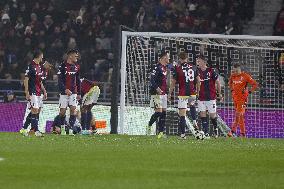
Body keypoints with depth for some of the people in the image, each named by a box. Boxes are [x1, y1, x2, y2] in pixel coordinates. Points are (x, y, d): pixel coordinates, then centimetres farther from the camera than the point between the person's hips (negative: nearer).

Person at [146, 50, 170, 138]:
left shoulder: (164, 67, 15)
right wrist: (157, 88, -31)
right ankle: (149, 126, 8)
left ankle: (161, 132, 5)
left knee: (163, 112, 4)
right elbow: (152, 79, -21)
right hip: (157, 94, -9)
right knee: (158, 112, -12)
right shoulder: (158, 67, -13)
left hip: (163, 93, 9)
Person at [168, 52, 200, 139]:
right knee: (192, 105, 34)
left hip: (182, 94, -4)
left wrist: (170, 94, 7)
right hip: (192, 93, 4)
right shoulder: (193, 67, 5)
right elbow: (198, 80, 12)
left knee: (182, 114, -2)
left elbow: (173, 82, -3)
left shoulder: (177, 68, -6)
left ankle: (183, 134, -4)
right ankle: (194, 121, 13)